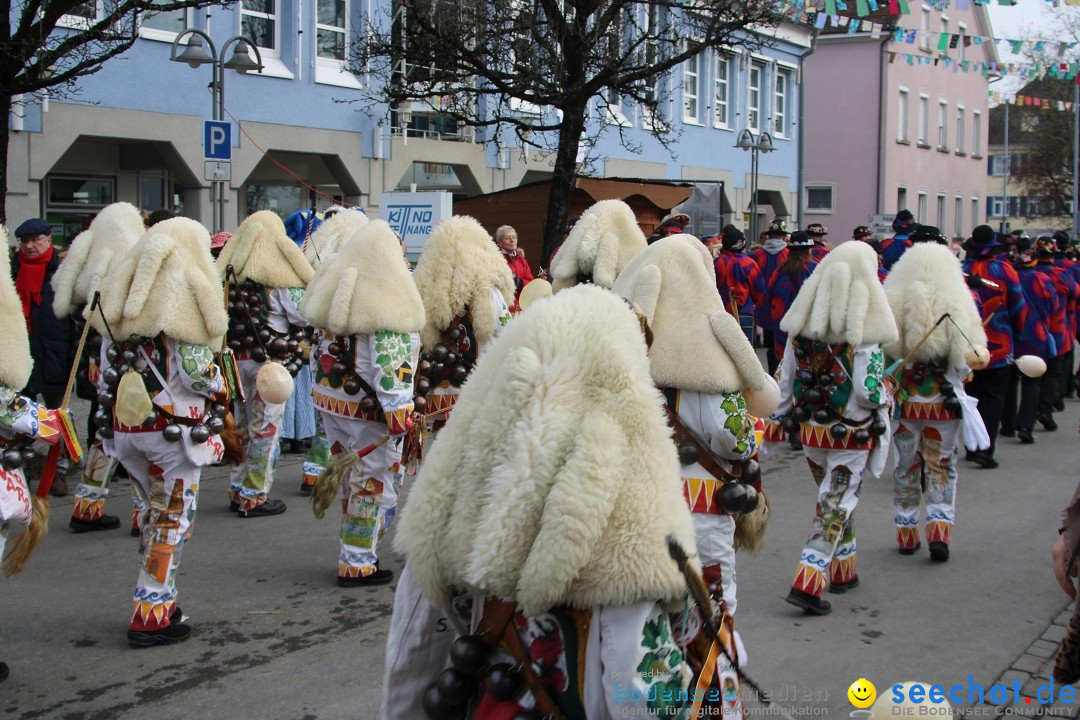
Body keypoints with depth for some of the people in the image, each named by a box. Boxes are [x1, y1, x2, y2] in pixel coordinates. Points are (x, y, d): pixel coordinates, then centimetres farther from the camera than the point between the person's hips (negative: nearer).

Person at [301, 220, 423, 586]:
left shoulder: (334, 289, 7)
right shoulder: (387, 302, -17)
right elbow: (390, 365, -23)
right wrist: (400, 415, -21)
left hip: (330, 400, 8)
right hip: (368, 409, -8)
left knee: (353, 479, 19)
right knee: (375, 483, 4)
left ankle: (354, 555, 28)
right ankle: (357, 564, 9)